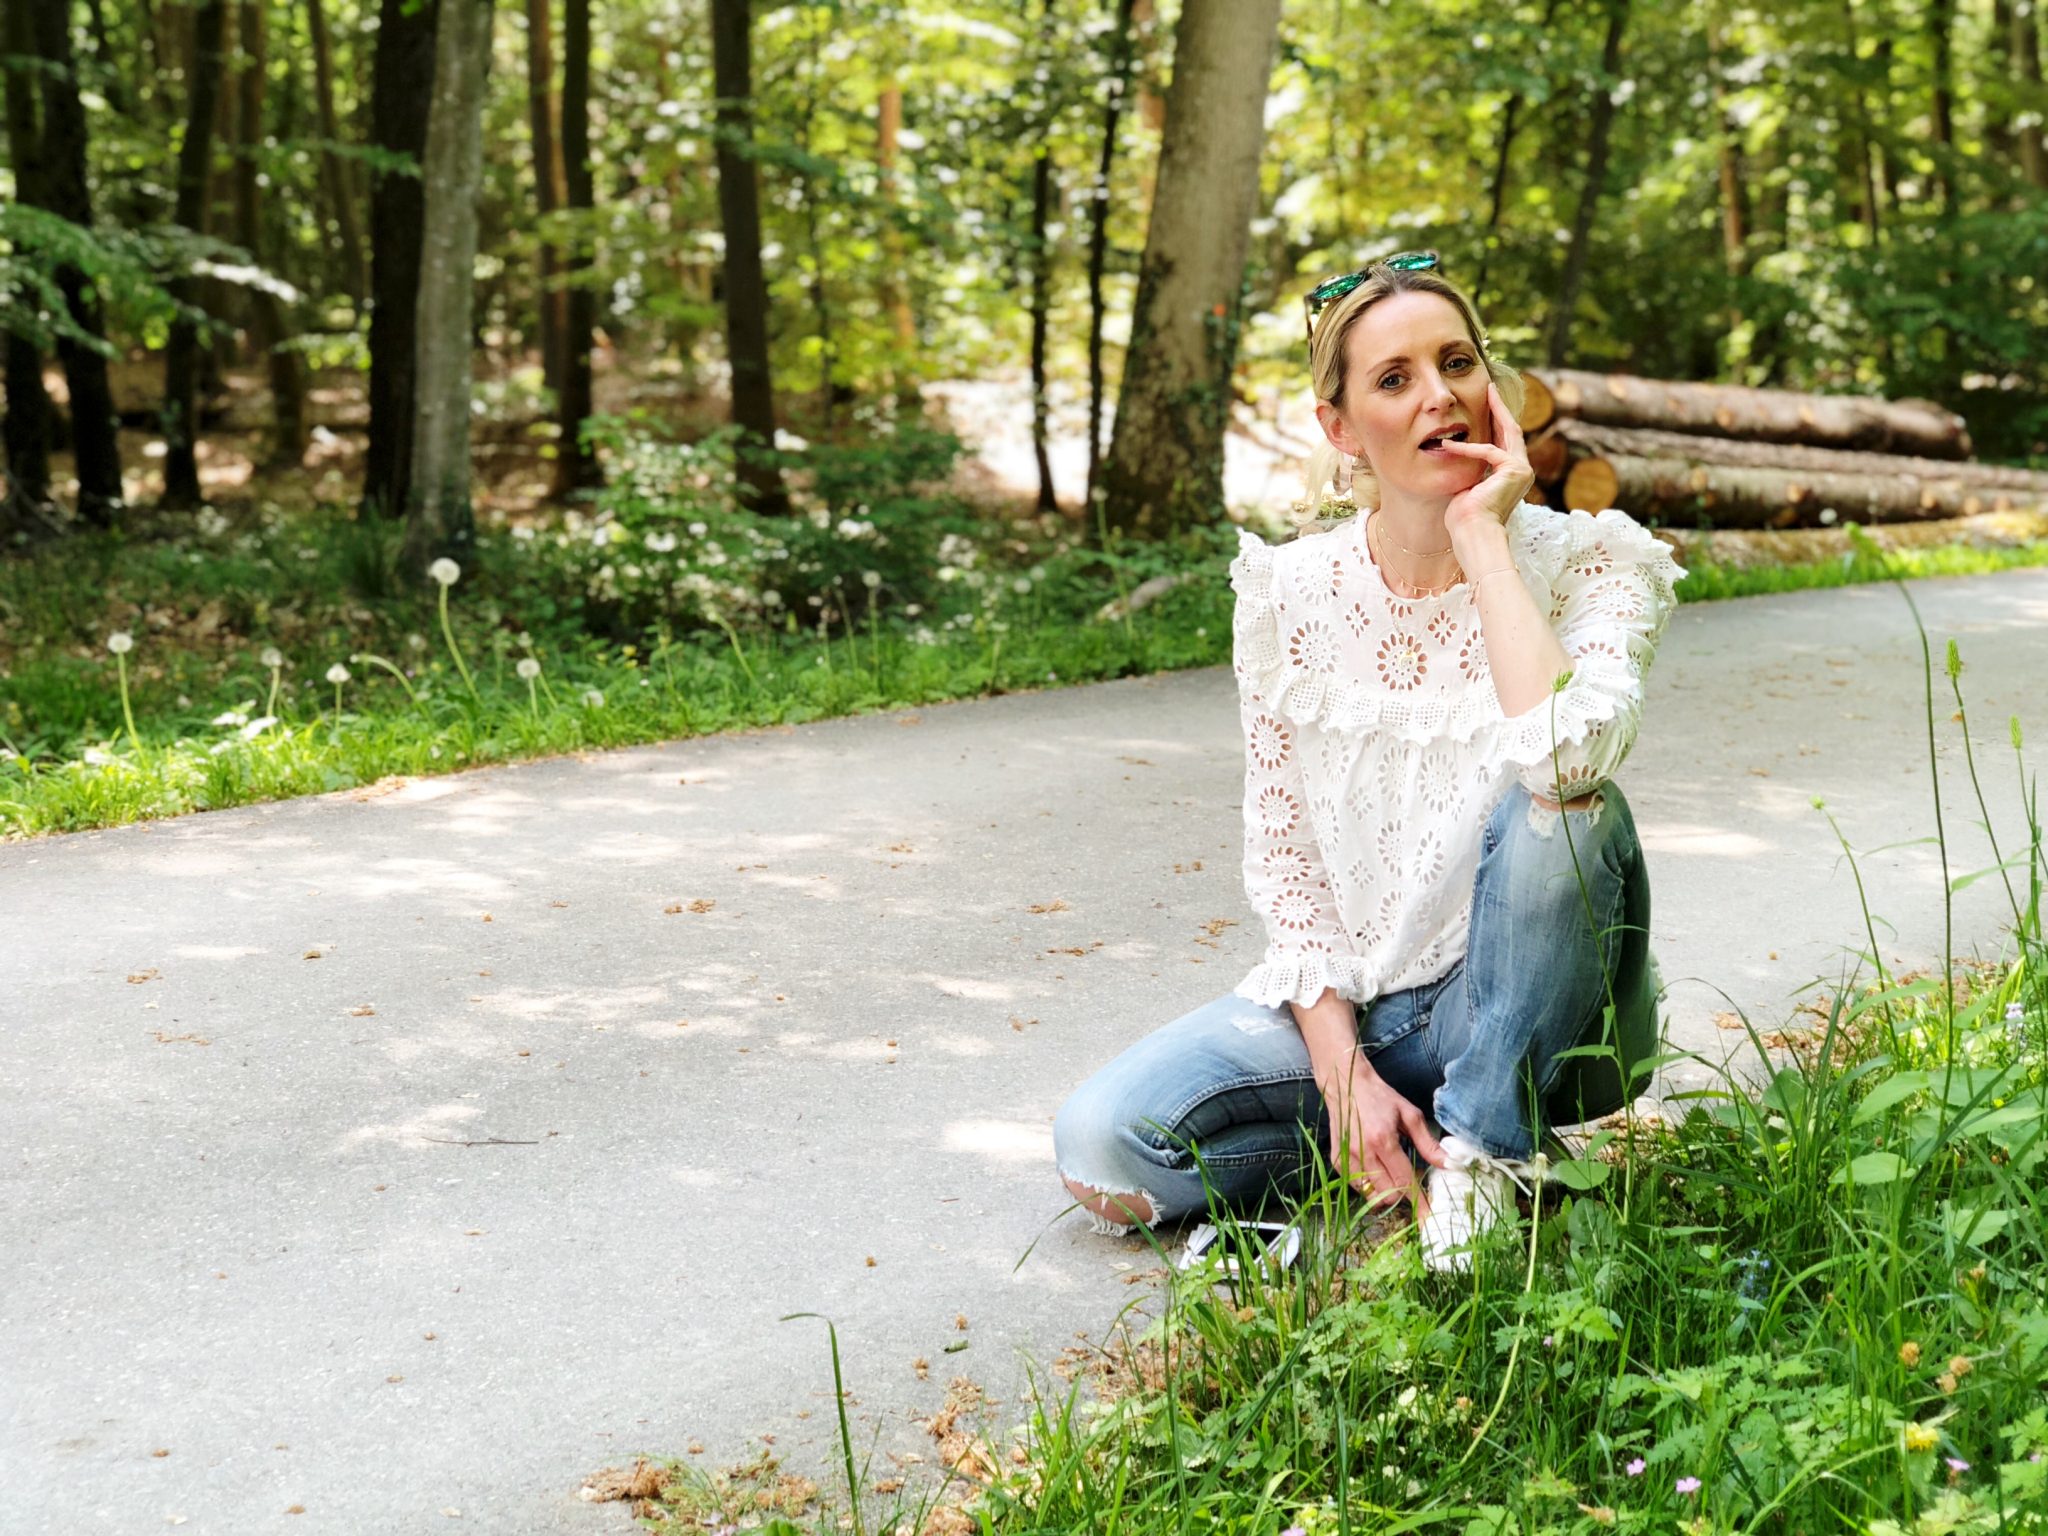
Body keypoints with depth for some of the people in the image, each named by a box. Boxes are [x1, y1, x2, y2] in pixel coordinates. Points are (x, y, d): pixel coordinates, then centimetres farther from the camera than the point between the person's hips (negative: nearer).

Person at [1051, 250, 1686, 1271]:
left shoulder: (1585, 565, -12)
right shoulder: (1292, 595, -4)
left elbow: (1564, 758, -34)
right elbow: (1280, 851, -1)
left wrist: (1484, 538, -25)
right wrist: (1343, 1069, -12)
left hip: (1533, 1019, -2)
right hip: (1348, 1006, 3)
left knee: (1565, 810, -34)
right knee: (1101, 1141, -19)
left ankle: (1481, 1157, -15)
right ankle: (1393, 1140, 1)